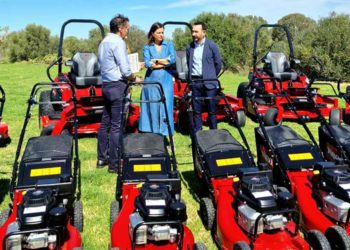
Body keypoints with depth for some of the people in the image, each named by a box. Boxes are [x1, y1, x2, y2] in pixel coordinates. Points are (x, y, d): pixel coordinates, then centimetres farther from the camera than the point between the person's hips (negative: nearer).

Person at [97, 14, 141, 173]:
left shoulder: (104, 42, 16)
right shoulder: (118, 42, -13)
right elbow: (125, 70, -17)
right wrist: (135, 79, 1)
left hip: (106, 85, 10)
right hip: (117, 86, -10)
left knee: (106, 122, 13)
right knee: (117, 125, -6)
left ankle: (102, 158, 21)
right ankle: (114, 164, -1)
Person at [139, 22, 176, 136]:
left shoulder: (169, 45, 11)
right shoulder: (147, 47, 7)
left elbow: (173, 59, -6)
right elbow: (147, 63, -8)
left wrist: (156, 61, -5)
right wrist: (165, 63, -7)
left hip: (166, 81, 0)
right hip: (151, 81, 0)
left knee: (165, 107, -3)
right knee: (152, 107, 1)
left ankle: (165, 133, 5)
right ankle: (152, 134, 8)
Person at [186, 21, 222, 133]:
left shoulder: (212, 45, -2)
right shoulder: (189, 47, 7)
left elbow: (218, 64, 4)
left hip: (209, 82, -3)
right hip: (194, 82, 3)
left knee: (212, 110, 3)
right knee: (196, 110, 6)